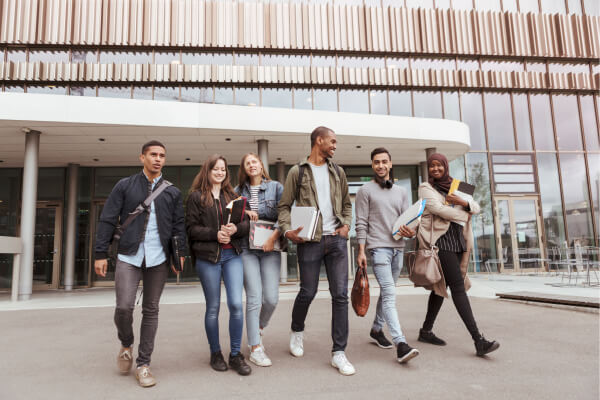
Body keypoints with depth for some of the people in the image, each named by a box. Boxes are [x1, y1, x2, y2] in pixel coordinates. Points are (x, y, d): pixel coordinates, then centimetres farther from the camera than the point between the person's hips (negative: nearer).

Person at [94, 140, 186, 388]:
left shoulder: (172, 192, 10)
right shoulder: (125, 186, 6)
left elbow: (179, 225, 10)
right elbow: (107, 221, 3)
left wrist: (180, 252, 0)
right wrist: (101, 253, -2)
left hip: (158, 258, 1)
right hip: (129, 256, -1)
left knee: (151, 310, 5)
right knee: (124, 307, -9)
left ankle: (143, 364, 17)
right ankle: (126, 344, 24)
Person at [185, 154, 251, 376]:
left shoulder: (232, 196, 14)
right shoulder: (196, 197, 3)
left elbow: (246, 223, 11)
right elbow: (191, 228, -3)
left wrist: (236, 229, -10)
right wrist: (214, 234, -16)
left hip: (232, 255, 3)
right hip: (207, 257, -2)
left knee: (236, 304, -5)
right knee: (213, 308, 7)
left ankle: (235, 355, 10)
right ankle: (215, 354, 24)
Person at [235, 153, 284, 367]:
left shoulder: (276, 187, 6)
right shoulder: (238, 191, 11)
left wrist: (273, 238, -13)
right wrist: (243, 213, -7)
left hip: (269, 247, 0)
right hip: (246, 248, 0)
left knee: (272, 298, -3)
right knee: (254, 298, -7)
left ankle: (258, 329, 29)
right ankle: (255, 348, 2)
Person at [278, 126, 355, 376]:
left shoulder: (337, 172, 14)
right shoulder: (297, 172, 2)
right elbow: (284, 206, 2)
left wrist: (346, 225, 4)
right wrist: (287, 229, -14)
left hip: (336, 239, 4)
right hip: (310, 240, -3)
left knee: (340, 294, -1)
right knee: (308, 292, 5)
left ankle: (339, 353, 8)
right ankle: (297, 331, 36)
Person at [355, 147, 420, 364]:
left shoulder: (401, 192, 17)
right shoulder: (366, 191, 2)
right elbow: (361, 224, -3)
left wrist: (411, 232, -7)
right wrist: (361, 251, -9)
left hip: (398, 248, 6)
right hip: (378, 248, -6)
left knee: (386, 292, 14)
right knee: (389, 293, -15)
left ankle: (376, 329, 29)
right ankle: (400, 344, -20)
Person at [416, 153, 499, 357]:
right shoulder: (426, 188, 3)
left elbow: (476, 208, 11)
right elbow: (437, 209, -13)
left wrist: (463, 202, -11)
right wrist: (463, 215, -2)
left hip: (457, 240, 6)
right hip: (440, 239, -6)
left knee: (441, 286, 10)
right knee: (458, 286, -13)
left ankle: (426, 331, 21)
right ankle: (479, 340, -16)